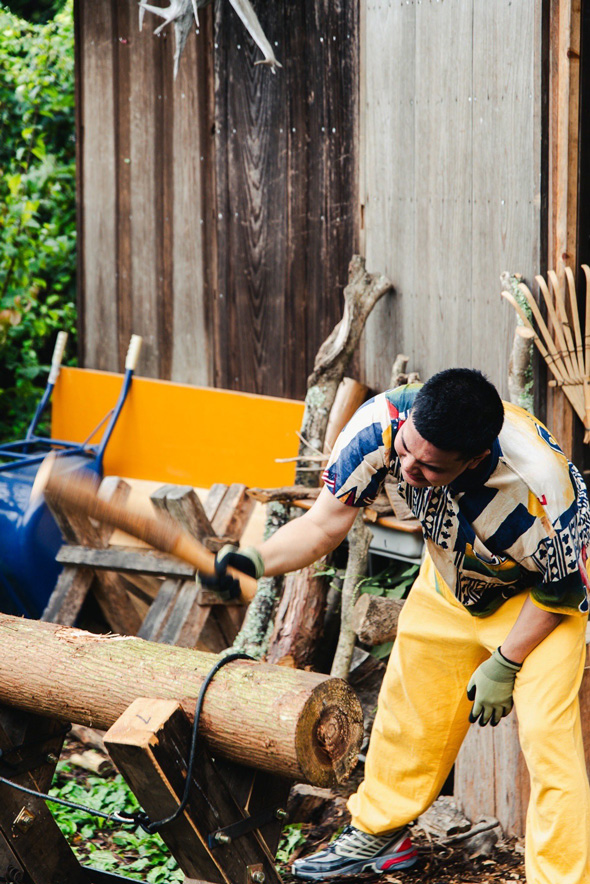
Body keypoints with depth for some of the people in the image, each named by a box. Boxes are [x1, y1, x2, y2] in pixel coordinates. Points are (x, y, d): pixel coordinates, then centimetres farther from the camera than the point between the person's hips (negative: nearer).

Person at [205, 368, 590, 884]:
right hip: (450, 583, 5)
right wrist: (255, 561, -38)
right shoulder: (383, 422, -33)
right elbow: (323, 526, -22)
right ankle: (378, 835, 35)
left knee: (548, 738, -16)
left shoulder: (540, 484, -42)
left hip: (541, 595, -5)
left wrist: (505, 666, -15)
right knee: (408, 709, 13)